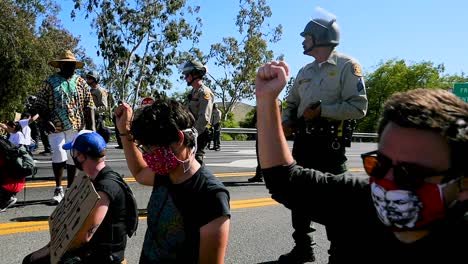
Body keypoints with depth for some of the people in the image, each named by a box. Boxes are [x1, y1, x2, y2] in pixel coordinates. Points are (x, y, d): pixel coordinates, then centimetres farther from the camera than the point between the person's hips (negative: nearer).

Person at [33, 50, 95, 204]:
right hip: (56, 127, -2)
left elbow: (89, 105, 6)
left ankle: (70, 189, 21)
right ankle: (58, 189, 7)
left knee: (73, 157, 8)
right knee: (59, 155, -11)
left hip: (76, 126, 2)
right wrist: (45, 121, -13)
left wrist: (92, 125, -3)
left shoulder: (81, 83, 8)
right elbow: (40, 105, 2)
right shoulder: (50, 82, 2)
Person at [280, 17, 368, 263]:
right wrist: (286, 121, 2)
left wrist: (321, 110, -17)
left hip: (330, 143, -7)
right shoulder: (305, 71, 17)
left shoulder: (346, 66, -4)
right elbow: (292, 104, 22)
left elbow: (358, 107, -13)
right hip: (303, 140, 7)